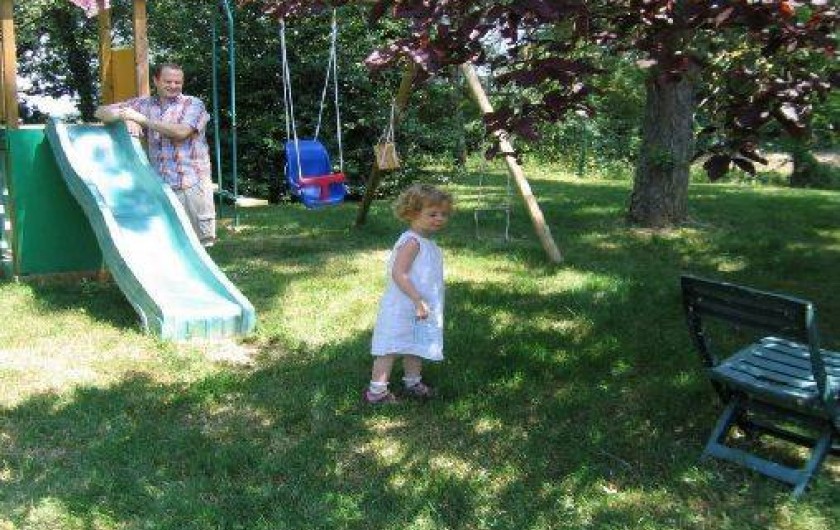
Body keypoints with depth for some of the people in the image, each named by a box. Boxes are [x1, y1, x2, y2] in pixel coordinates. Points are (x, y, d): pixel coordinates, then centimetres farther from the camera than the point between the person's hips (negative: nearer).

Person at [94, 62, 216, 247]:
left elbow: (181, 132, -13)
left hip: (192, 184, -3)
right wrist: (126, 118, -7)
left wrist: (142, 119, -10)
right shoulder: (143, 104, 14)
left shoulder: (193, 104, 4)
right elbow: (101, 112, 14)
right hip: (158, 185, 3)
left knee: (200, 239, -1)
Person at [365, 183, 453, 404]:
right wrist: (418, 300, -32)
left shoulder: (428, 243, 11)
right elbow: (398, 273, -29)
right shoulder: (411, 242, -21)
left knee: (416, 347, 21)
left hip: (419, 311, 10)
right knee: (391, 349, -3)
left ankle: (413, 383, 37)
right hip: (402, 309, -10)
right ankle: (376, 391, 4)